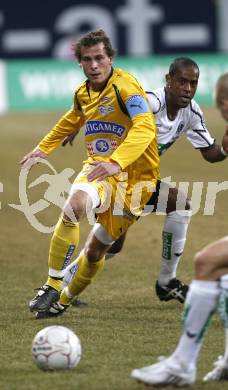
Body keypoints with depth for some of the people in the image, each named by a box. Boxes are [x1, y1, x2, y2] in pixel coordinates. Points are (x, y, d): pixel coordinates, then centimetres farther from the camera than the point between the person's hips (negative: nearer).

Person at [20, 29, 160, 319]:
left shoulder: (125, 87, -18)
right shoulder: (82, 93, 7)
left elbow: (145, 128, -34)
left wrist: (117, 162, -47)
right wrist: (43, 148, 32)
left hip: (132, 174, -5)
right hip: (98, 167, 5)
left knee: (95, 251, -3)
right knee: (75, 204, -25)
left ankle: (64, 299, 19)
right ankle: (53, 287, -17)